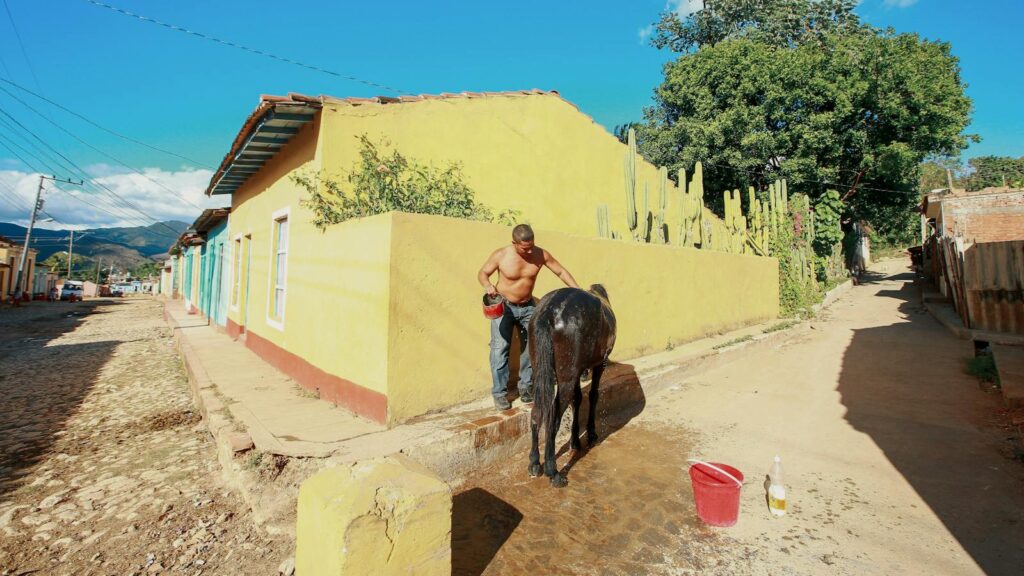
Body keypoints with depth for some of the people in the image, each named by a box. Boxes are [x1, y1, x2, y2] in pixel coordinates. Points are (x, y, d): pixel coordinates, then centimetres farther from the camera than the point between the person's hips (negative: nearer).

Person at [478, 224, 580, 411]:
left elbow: (561, 271, -3)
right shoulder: (500, 255, -19)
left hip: (528, 306, 3)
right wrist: (487, 285, -28)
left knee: (531, 346, 8)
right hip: (503, 306, -3)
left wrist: (577, 290, -13)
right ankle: (499, 392, 4)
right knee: (500, 348, -6)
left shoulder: (541, 254, -13)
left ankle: (526, 387, 24)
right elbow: (483, 273, -6)